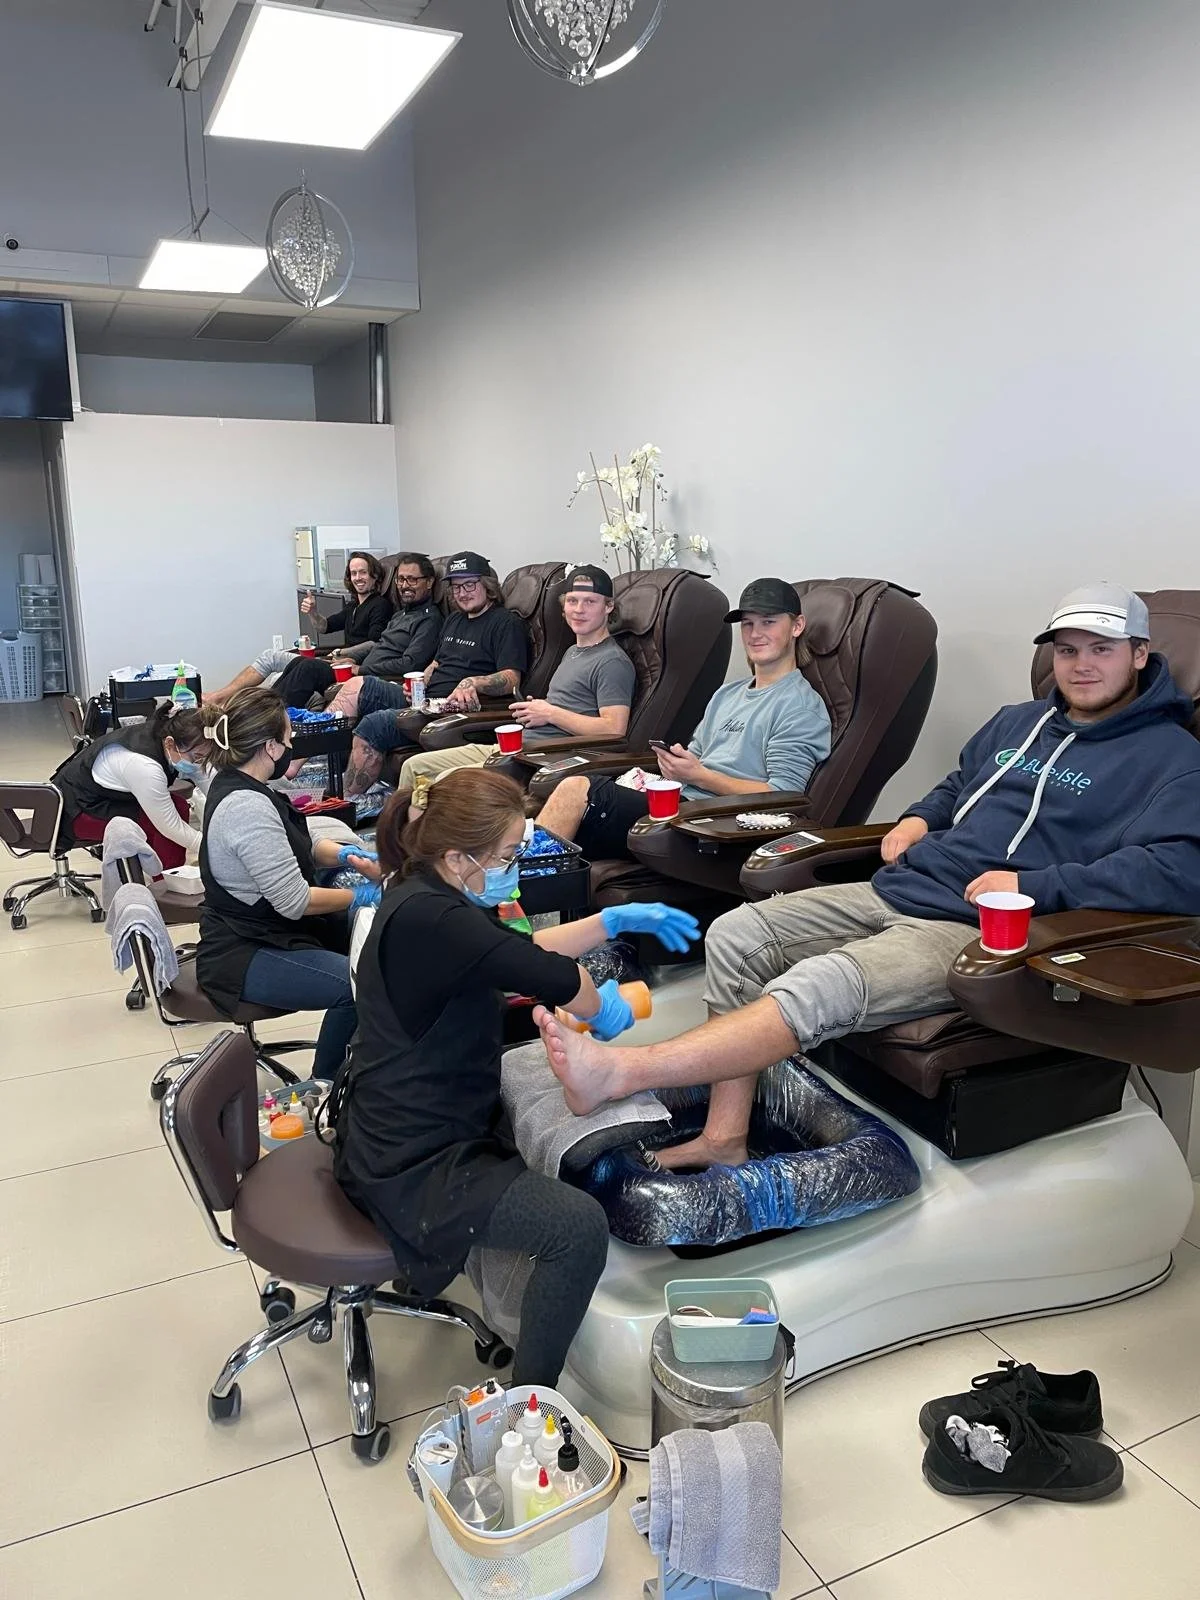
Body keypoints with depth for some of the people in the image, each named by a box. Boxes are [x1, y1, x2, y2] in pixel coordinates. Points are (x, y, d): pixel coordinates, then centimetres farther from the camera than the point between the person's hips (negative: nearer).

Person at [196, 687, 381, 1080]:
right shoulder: (247, 807, -26)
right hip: (245, 956, -11)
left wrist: (346, 854, -1)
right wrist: (360, 895, -11)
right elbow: (294, 901, -26)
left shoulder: (235, 783, 6)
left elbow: (298, 848, 18)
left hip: (258, 926, 11)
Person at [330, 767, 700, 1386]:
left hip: (403, 1127, 11)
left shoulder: (426, 895, 3)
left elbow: (520, 951, 15)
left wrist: (615, 919, 8)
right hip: (412, 1166, -11)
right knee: (580, 1227, -21)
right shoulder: (430, 920, -29)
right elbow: (550, 977, -31)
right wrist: (601, 1008, -9)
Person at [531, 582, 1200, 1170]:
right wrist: (919, 818, 14)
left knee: (816, 988, -32)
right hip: (896, 891, 8)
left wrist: (1032, 885, -21)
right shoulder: (1019, 721, 21)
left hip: (978, 928, -8)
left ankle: (620, 1072, -32)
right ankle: (726, 1135, -9)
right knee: (735, 935, -8)